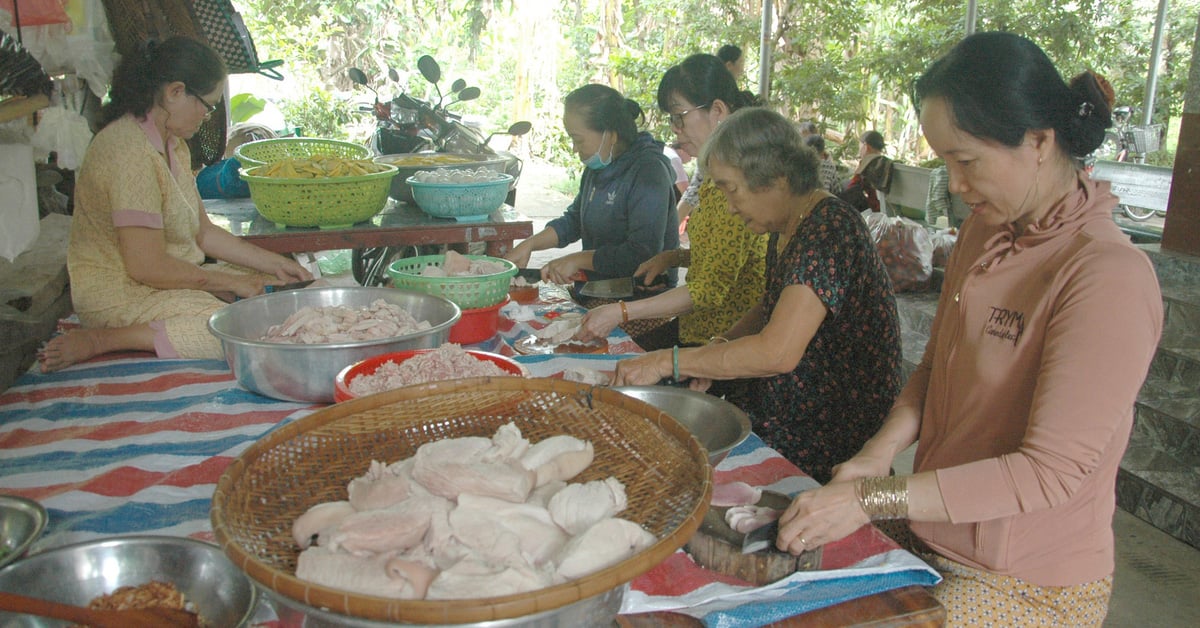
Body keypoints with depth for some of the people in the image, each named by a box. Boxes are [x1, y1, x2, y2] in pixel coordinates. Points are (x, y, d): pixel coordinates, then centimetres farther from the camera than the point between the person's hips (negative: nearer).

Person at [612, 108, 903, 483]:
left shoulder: (829, 229, -23)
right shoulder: (786, 230, 7)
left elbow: (776, 353, -31)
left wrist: (667, 362, -23)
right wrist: (720, 347, 1)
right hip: (784, 417, 9)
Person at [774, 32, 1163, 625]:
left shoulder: (1110, 278, -23)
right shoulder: (983, 230, 2)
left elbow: (1051, 470, -25)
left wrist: (874, 497, -26)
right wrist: (881, 449, -8)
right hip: (936, 540, 7)